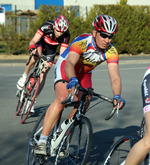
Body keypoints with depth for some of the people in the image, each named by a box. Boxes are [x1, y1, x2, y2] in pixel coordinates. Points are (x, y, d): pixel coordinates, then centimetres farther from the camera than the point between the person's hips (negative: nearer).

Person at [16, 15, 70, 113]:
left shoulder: (66, 36, -28)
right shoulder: (46, 26, -33)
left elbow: (62, 55, -26)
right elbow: (33, 41, -34)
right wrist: (33, 49, -56)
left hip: (50, 51, 2)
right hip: (40, 44, -1)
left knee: (43, 75, -7)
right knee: (36, 56, -36)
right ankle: (24, 76, -11)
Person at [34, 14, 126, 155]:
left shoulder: (111, 52, -22)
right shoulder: (82, 42, -34)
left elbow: (115, 77, -29)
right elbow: (69, 64, -47)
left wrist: (117, 96, -49)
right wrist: (72, 80, -68)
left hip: (84, 73, 5)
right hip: (65, 66, -5)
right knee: (61, 99, -27)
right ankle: (41, 142, -28)